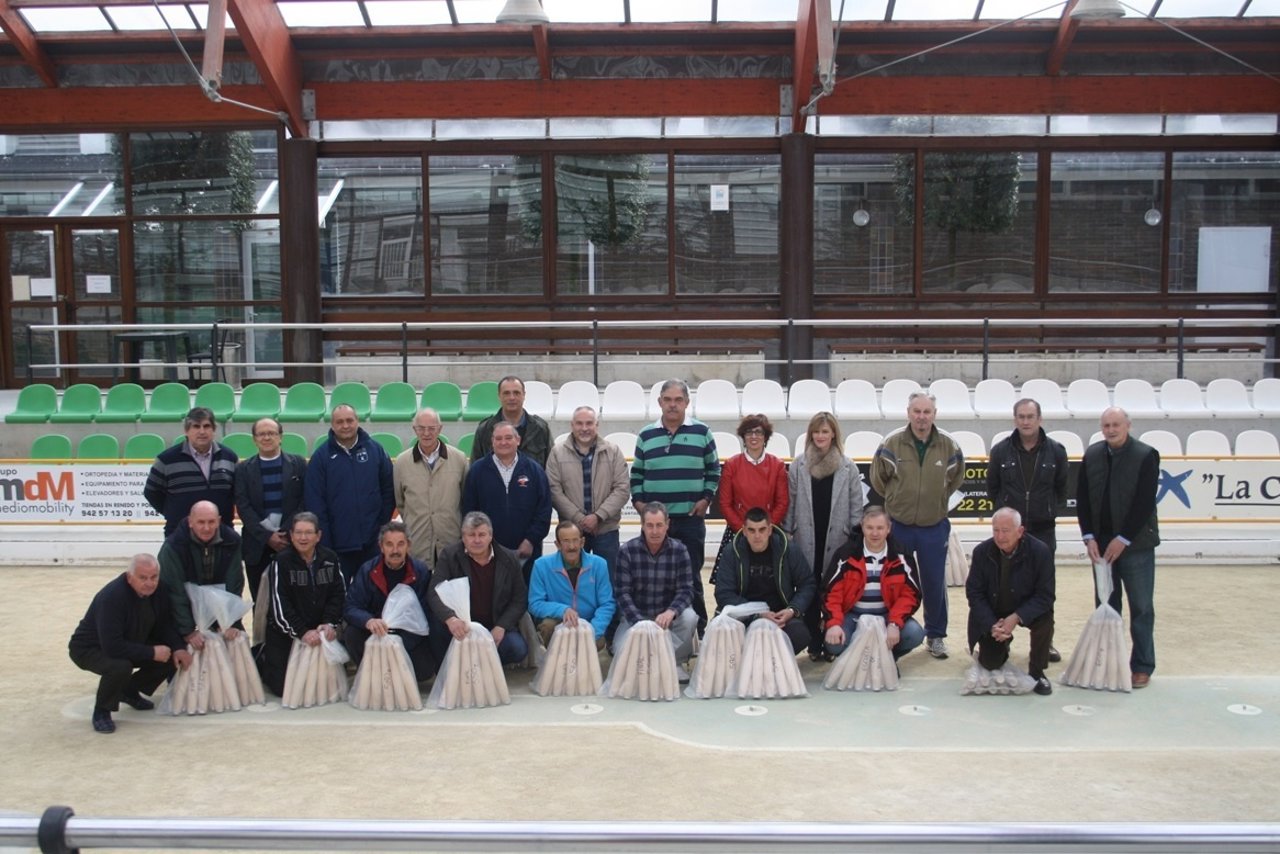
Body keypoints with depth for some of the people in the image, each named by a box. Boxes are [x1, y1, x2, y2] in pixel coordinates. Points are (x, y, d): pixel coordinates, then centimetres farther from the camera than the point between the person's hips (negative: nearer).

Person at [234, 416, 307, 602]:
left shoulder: (298, 464, 5)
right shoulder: (244, 469, 7)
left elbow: (305, 501, 0)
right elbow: (243, 507, 0)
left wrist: (287, 534, -10)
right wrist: (267, 537, -10)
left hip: (292, 542, -1)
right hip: (257, 545, 1)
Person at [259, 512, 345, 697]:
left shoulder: (330, 558, 1)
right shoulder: (281, 561, -10)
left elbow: (338, 595, 1)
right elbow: (279, 606, -15)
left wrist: (330, 623, -16)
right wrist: (302, 632, -23)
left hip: (319, 629, 3)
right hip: (285, 632, -3)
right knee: (283, 687, -6)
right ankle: (265, 659, 24)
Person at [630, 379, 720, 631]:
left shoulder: (702, 433, 3)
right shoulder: (646, 436, 8)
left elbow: (714, 470, 8)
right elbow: (636, 474, 13)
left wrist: (706, 498, -3)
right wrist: (638, 501, 0)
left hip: (691, 518, -1)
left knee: (692, 576, 4)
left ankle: (699, 631, 15)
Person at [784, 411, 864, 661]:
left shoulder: (847, 467, 2)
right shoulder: (799, 465, 4)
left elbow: (856, 504, 3)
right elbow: (790, 502, 6)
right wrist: (787, 532, 3)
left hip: (836, 539, -1)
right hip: (807, 539, 1)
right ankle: (813, 645, 14)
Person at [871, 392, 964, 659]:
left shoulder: (949, 446, -5)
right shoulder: (891, 443, -11)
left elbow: (956, 479, 14)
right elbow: (878, 478, 5)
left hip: (934, 527, 1)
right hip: (898, 525, -1)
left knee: (934, 583, 8)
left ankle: (936, 636, 24)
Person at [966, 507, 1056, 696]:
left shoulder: (1040, 551, -21)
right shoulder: (981, 551, -15)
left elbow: (1045, 595, -20)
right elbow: (974, 593, -10)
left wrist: (1016, 618, -32)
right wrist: (992, 625, -24)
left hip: (1026, 610, -1)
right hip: (992, 614, 1)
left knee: (1045, 620, -33)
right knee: (990, 664, -8)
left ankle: (1037, 672, -7)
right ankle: (1003, 642, 30)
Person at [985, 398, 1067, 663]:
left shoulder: (1055, 451, -3)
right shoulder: (1001, 450, -4)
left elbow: (1061, 488, 8)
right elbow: (992, 487, 7)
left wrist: (1050, 510, 7)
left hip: (1043, 529, 1)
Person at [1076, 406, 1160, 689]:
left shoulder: (1146, 456, -9)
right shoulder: (1092, 455, 4)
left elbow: (1145, 503, -13)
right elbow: (1082, 499, 5)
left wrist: (1122, 540, -15)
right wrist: (1089, 538, -4)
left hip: (1135, 544, -4)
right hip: (1102, 544, 4)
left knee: (1141, 608, 3)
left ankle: (1142, 666, 12)